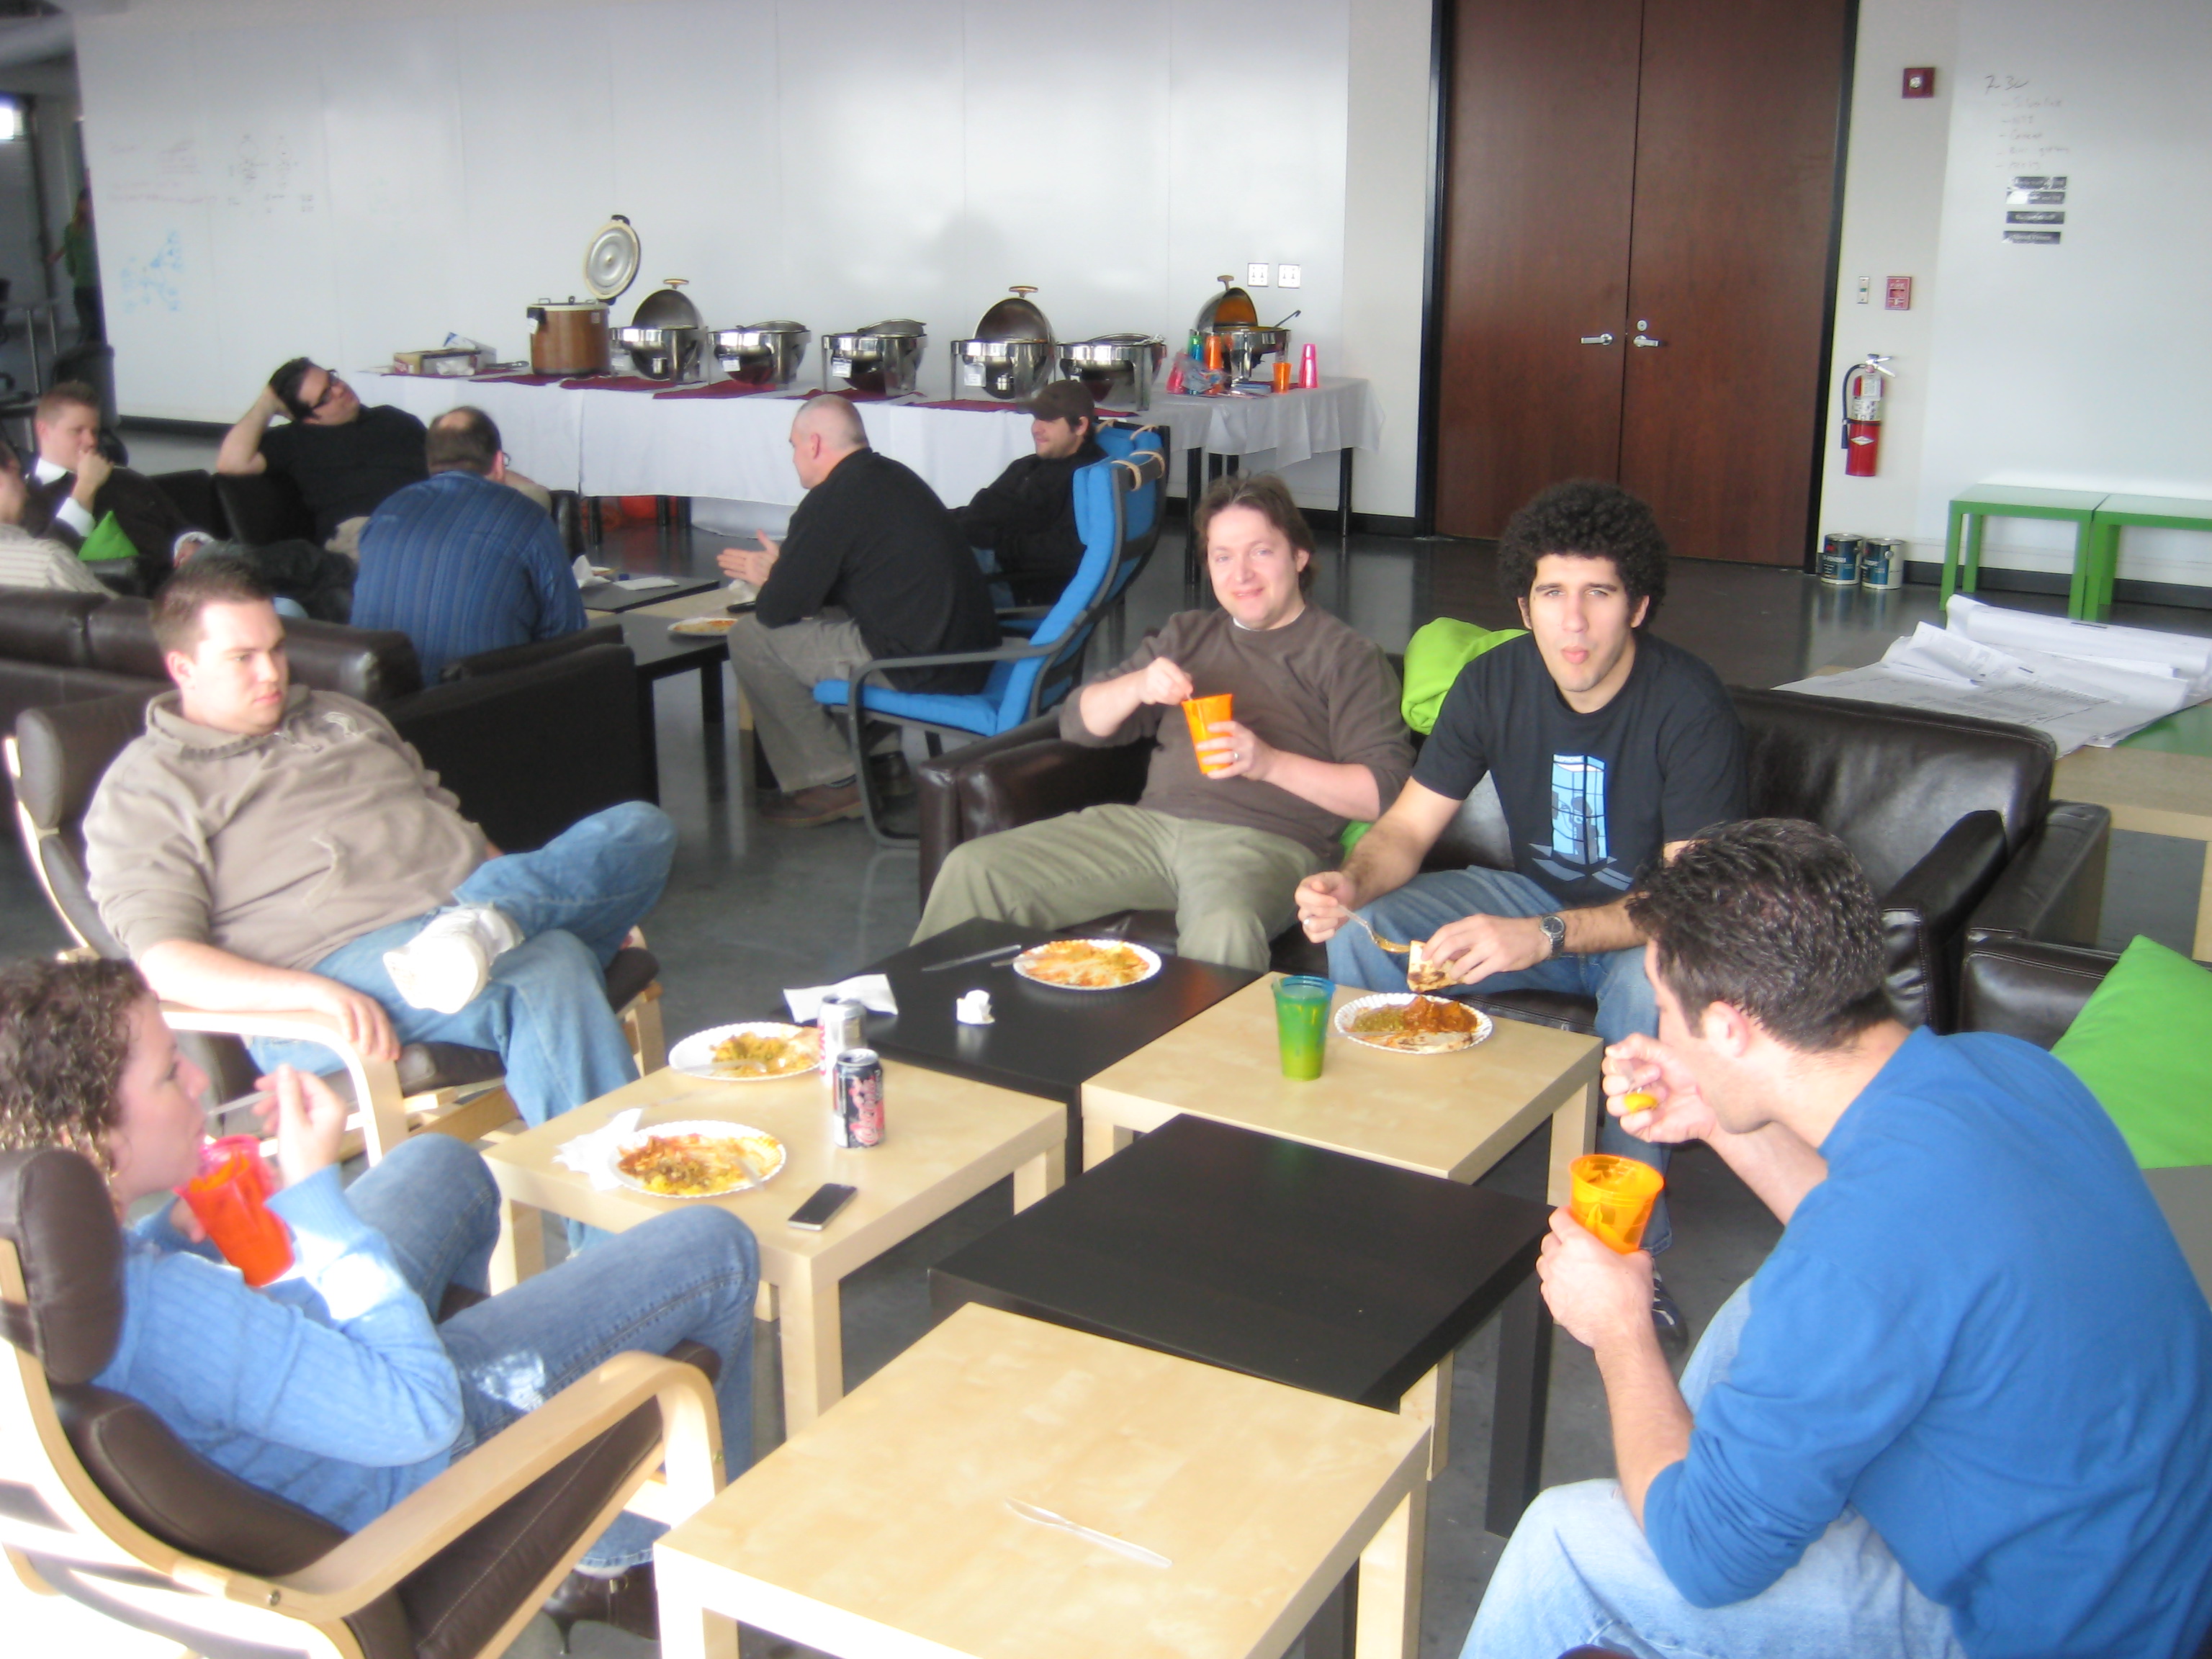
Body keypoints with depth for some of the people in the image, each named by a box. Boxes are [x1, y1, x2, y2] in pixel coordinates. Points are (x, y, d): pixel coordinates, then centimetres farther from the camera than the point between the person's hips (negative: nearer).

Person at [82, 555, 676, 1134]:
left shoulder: (342, 716, 28)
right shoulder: (143, 789, 7)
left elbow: (443, 820, 31)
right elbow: (164, 962, -6)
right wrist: (312, 993, -25)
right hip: (347, 958, -7)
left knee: (642, 826, -16)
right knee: (546, 971, -36)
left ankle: (487, 923, -38)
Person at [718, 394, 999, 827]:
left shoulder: (831, 501, -13)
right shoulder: (896, 477, 15)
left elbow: (778, 611, -8)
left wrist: (771, 579, 14)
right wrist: (781, 570, 29)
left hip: (920, 671, -10)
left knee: (751, 637, -2)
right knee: (821, 622, 28)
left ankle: (833, 782, 4)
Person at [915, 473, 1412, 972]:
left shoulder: (1345, 654, 9)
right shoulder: (1186, 635, 26)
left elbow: (1387, 792, -3)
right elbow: (1078, 723, 21)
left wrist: (1270, 762, -15)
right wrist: (1137, 686, -1)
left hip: (1264, 839, -5)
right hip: (1149, 823, 5)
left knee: (1223, 933, -42)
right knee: (973, 868, -10)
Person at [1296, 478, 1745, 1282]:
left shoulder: (1690, 705, -24)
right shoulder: (1494, 683, -9)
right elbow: (1407, 827, -5)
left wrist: (1546, 936, -45)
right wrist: (1352, 882, -30)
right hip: (1538, 893, 5)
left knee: (1651, 984, -40)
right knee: (1357, 934, -17)